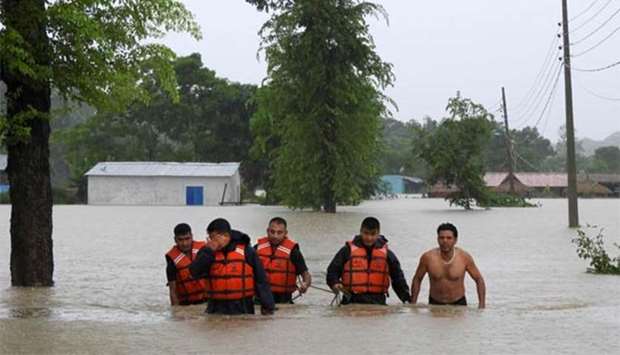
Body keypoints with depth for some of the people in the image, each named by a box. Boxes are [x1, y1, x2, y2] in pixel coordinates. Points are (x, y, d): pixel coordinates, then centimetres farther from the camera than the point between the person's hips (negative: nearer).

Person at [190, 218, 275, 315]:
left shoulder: (246, 251, -3)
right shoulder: (208, 252, 5)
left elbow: (261, 280, -2)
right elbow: (194, 272, -7)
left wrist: (268, 307, -6)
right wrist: (209, 251, -15)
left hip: (242, 308, -2)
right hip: (216, 309, 2)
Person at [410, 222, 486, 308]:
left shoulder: (464, 257, -11)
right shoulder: (428, 257, -12)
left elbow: (479, 280, 1)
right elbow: (417, 279, 4)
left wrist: (481, 306, -5)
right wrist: (413, 306, 3)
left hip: (458, 304, -1)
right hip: (435, 304, 1)